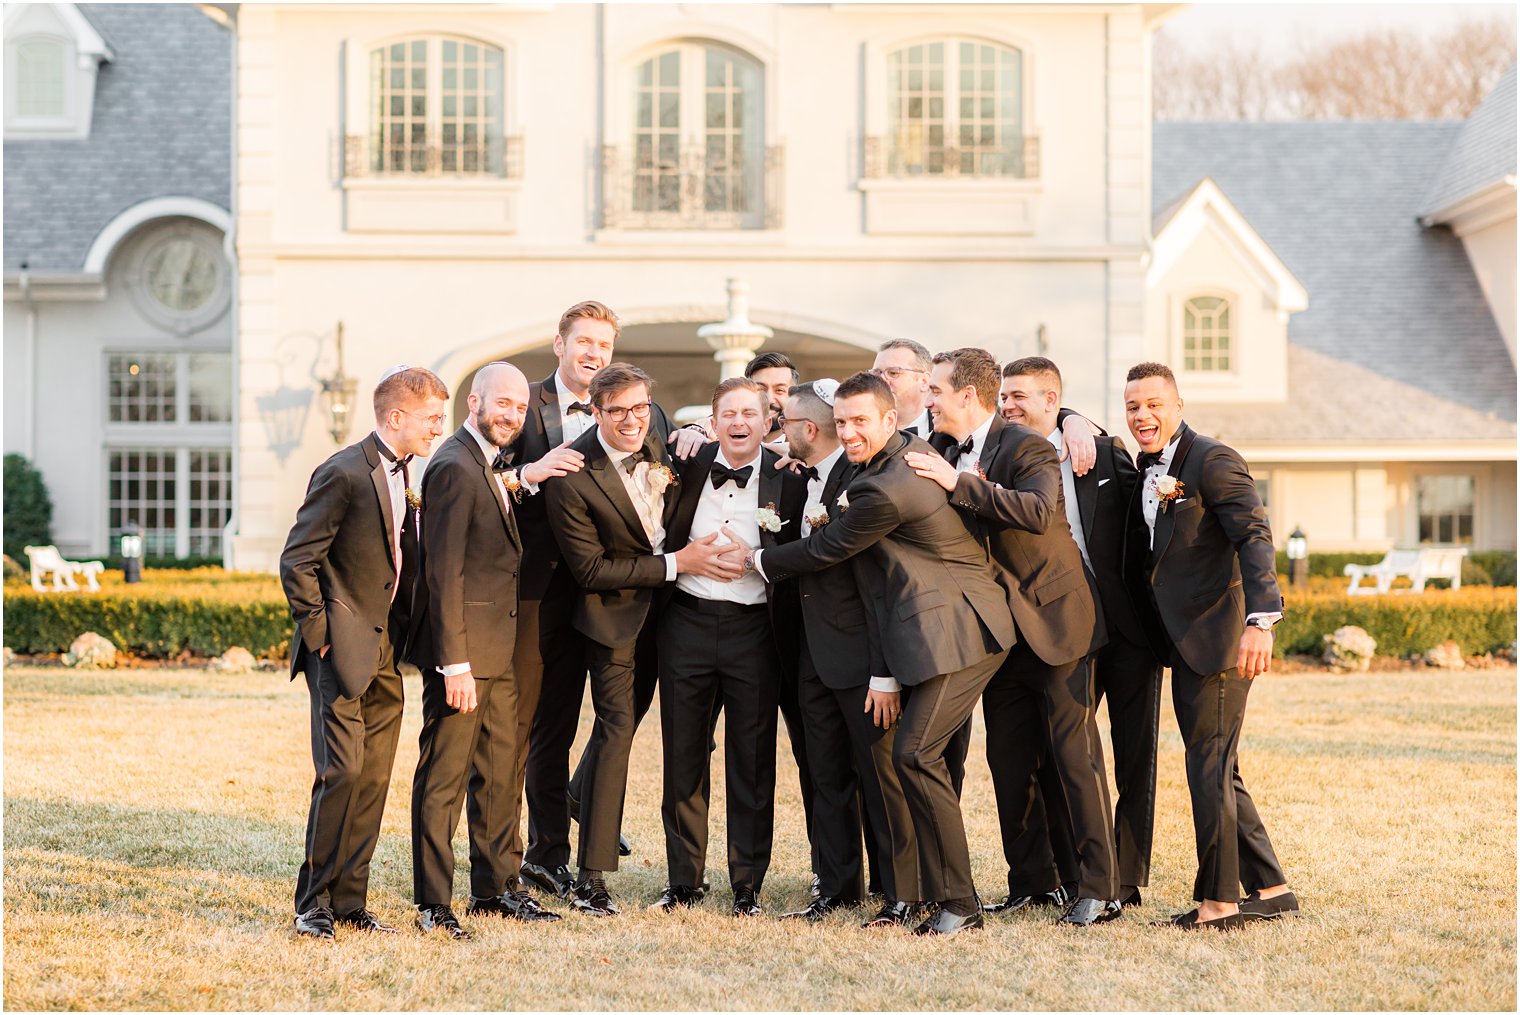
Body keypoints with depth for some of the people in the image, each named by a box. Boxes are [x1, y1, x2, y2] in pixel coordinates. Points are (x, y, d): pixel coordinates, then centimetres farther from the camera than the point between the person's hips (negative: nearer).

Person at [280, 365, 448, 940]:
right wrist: (318, 634, -13)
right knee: (343, 771, -12)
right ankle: (314, 903, -2)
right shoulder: (345, 473, -12)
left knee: (374, 780, 7)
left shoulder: (406, 476, 14)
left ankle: (350, 902, 13)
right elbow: (297, 560, -13)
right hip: (343, 650, -8)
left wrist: (401, 640, 14)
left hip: (385, 655, 8)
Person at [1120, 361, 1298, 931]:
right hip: (1185, 643, 10)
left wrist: (1260, 621, -32)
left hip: (1219, 639, -10)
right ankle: (1270, 888, 22)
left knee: (1209, 767, -6)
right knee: (1218, 773, 14)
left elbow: (1254, 539, -20)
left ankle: (1217, 901, 1)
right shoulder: (1148, 469, 15)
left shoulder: (1212, 461, -12)